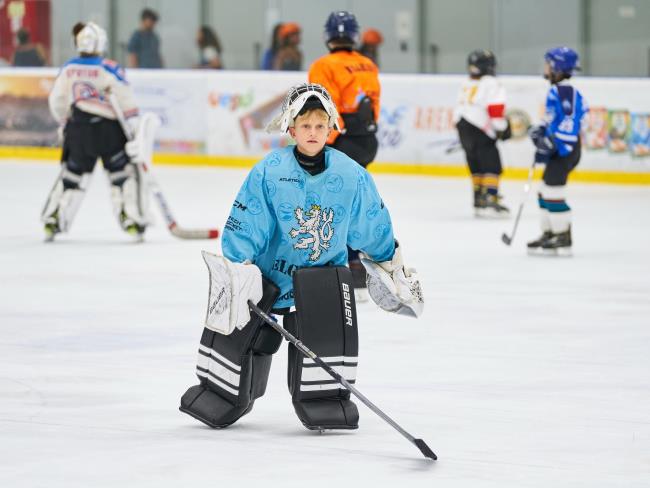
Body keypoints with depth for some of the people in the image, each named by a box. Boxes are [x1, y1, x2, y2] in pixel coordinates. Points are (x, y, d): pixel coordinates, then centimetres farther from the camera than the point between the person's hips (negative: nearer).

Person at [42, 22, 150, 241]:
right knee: (124, 173, 5)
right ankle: (132, 221, -3)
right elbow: (126, 101, -14)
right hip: (109, 131, -4)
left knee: (71, 174, 16)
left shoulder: (68, 69, 4)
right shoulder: (109, 69, -9)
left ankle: (52, 221, 14)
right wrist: (135, 132, -12)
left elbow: (57, 102, 11)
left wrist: (66, 124, 27)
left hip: (78, 130, 4)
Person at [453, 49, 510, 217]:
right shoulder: (491, 84, -9)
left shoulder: (466, 84, 16)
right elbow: (495, 109, -17)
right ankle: (490, 201, -20)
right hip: (479, 131, -8)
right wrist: (502, 128, -7)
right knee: (492, 166, -8)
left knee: (476, 167, 16)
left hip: (462, 127, 8)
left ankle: (479, 202, 16)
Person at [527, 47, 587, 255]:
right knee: (545, 191, 16)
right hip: (558, 149, 11)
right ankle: (549, 235, 24)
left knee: (553, 192, -10)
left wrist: (549, 144, -27)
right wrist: (541, 130, 11)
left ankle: (564, 239, -6)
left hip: (565, 149, -11)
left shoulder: (564, 92, -18)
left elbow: (568, 122, -26)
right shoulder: (556, 91, 15)